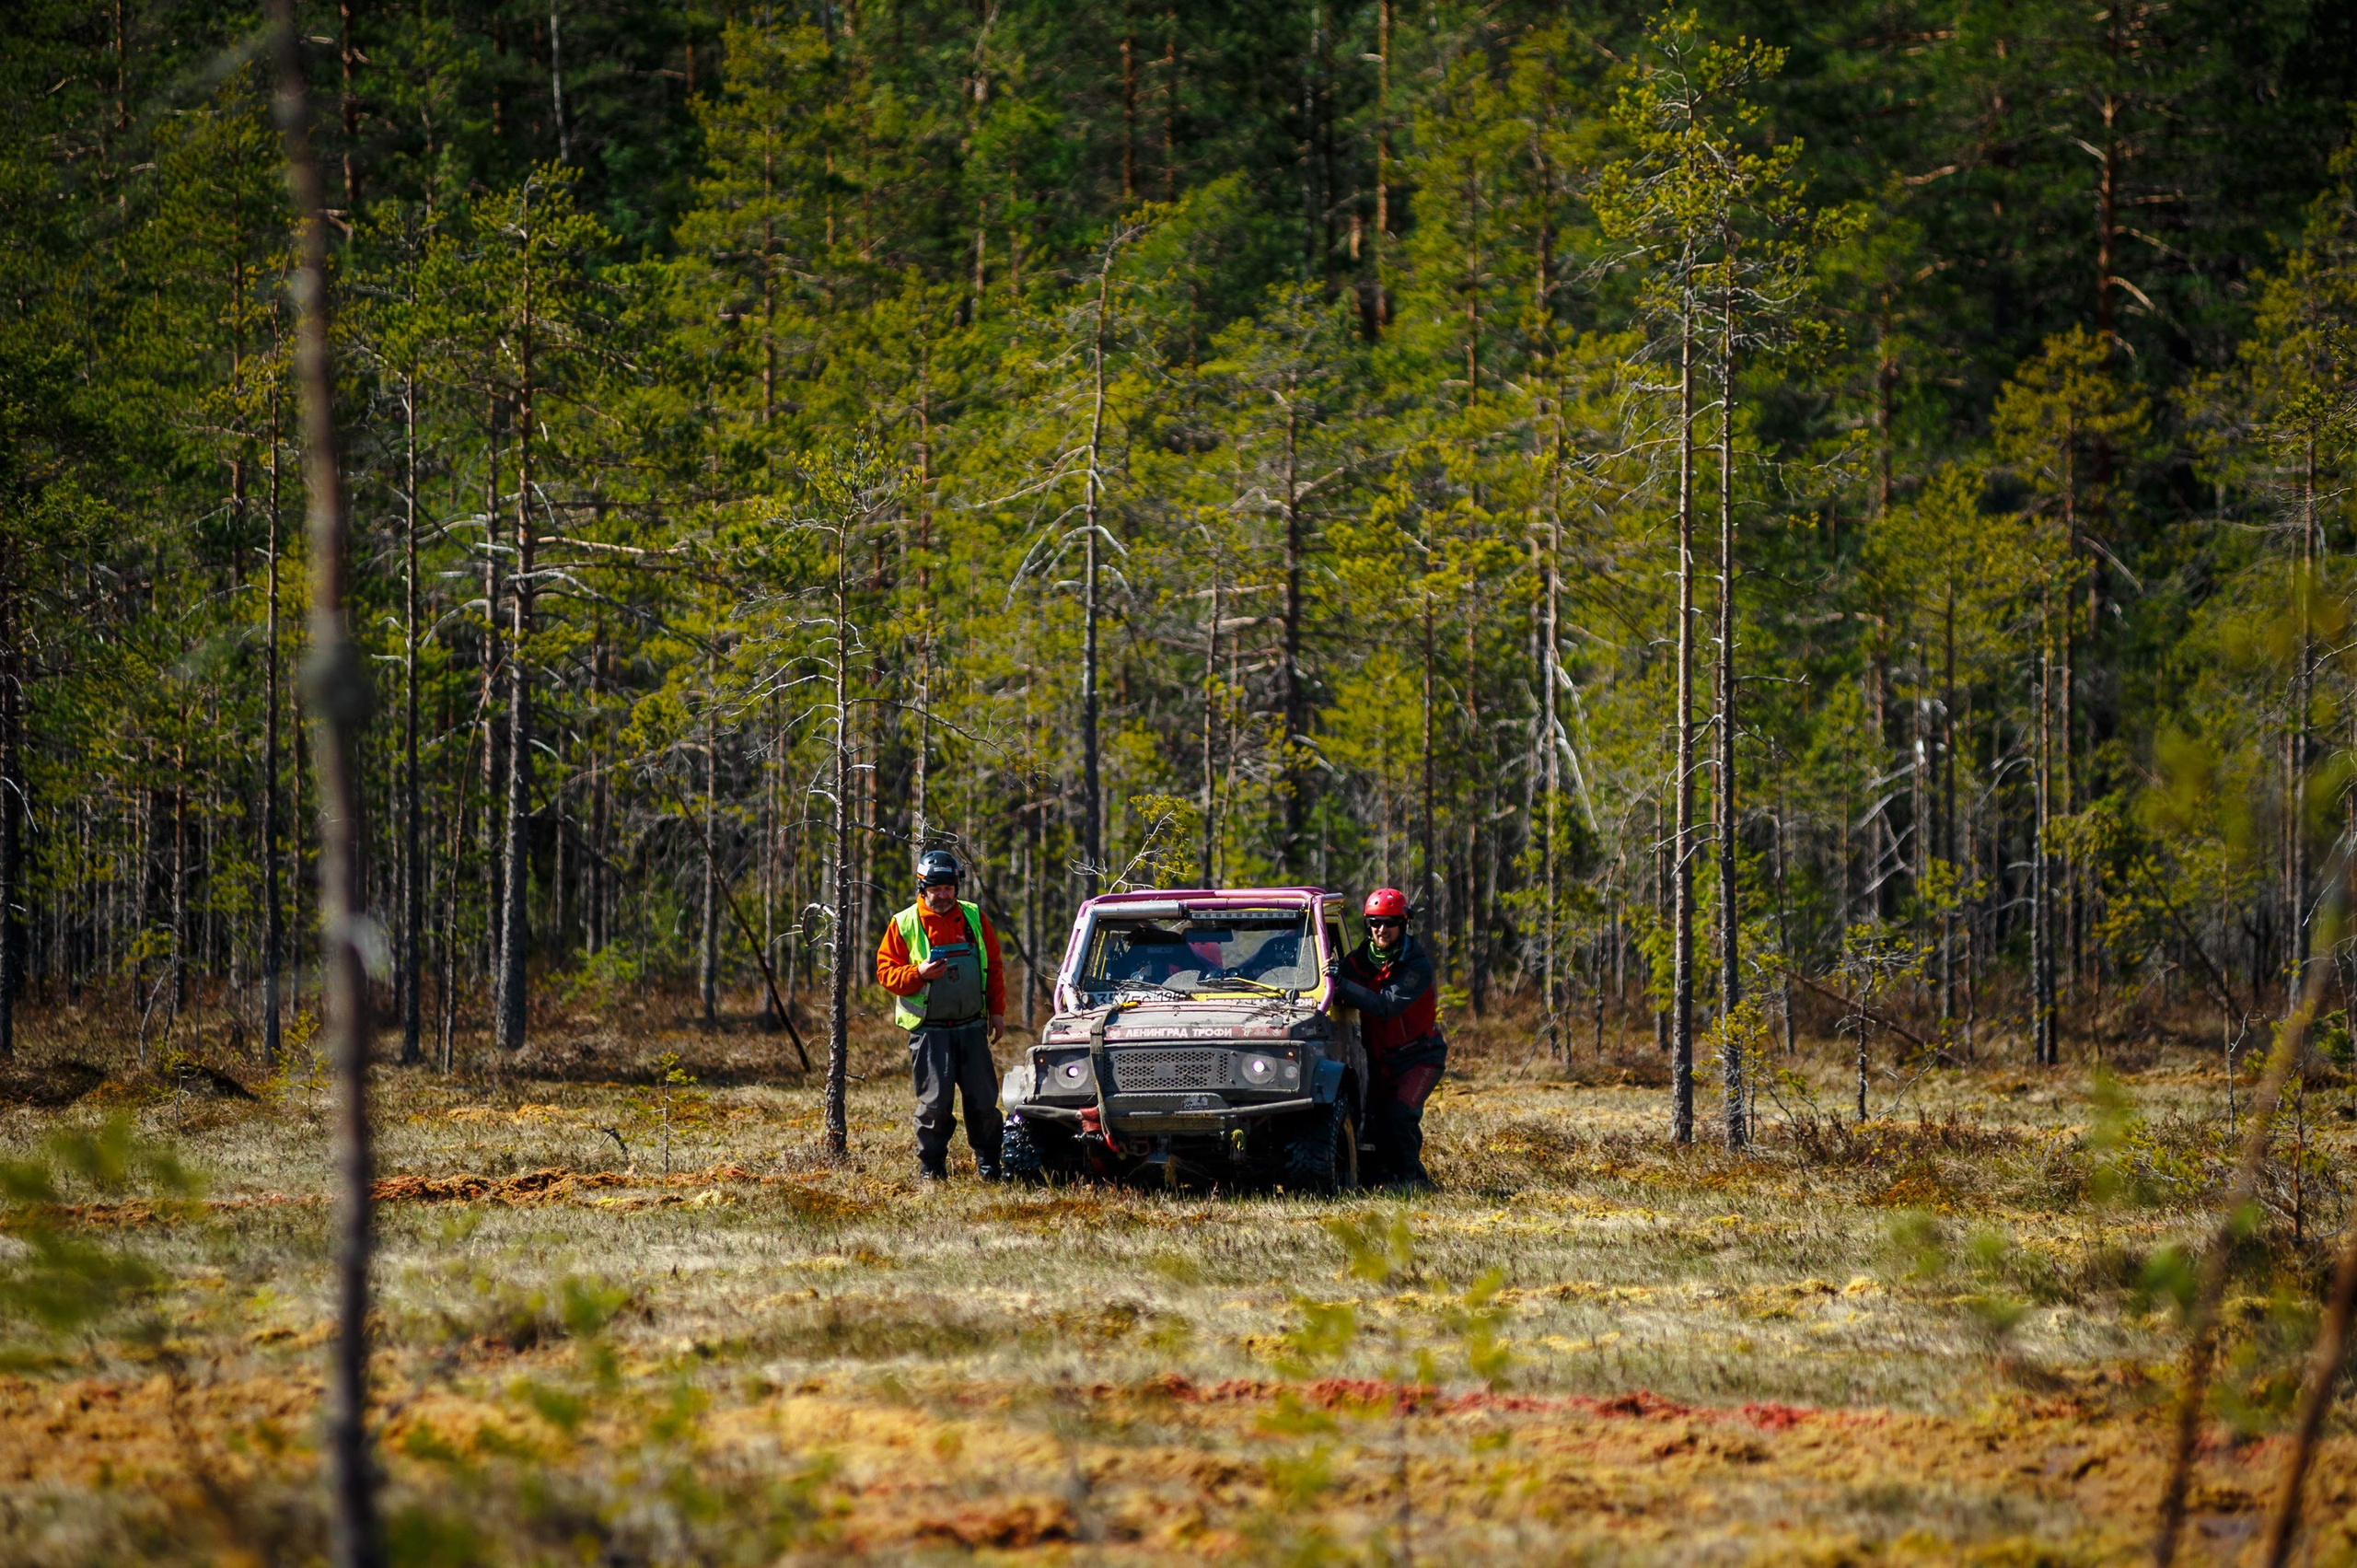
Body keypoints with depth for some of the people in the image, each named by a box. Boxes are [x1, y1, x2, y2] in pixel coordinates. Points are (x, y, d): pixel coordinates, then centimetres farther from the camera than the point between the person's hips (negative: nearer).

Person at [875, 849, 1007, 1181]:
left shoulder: (974, 918, 8)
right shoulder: (904, 925, 0)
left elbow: (994, 967, 15)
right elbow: (886, 973, -1)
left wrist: (997, 1011, 8)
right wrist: (918, 974, -19)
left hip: (971, 1026, 2)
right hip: (929, 1029, -2)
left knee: (983, 1099, 1)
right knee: (935, 1101, -6)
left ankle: (987, 1163, 16)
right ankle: (931, 1167, 7)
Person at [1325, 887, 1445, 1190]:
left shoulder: (1417, 966, -19)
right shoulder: (1362, 958, -1)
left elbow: (1386, 1006, -31)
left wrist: (1342, 983, -36)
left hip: (1420, 1057, -6)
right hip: (1381, 1059, 6)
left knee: (1400, 1114, -21)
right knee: (1376, 1119, -2)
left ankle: (1409, 1178, -12)